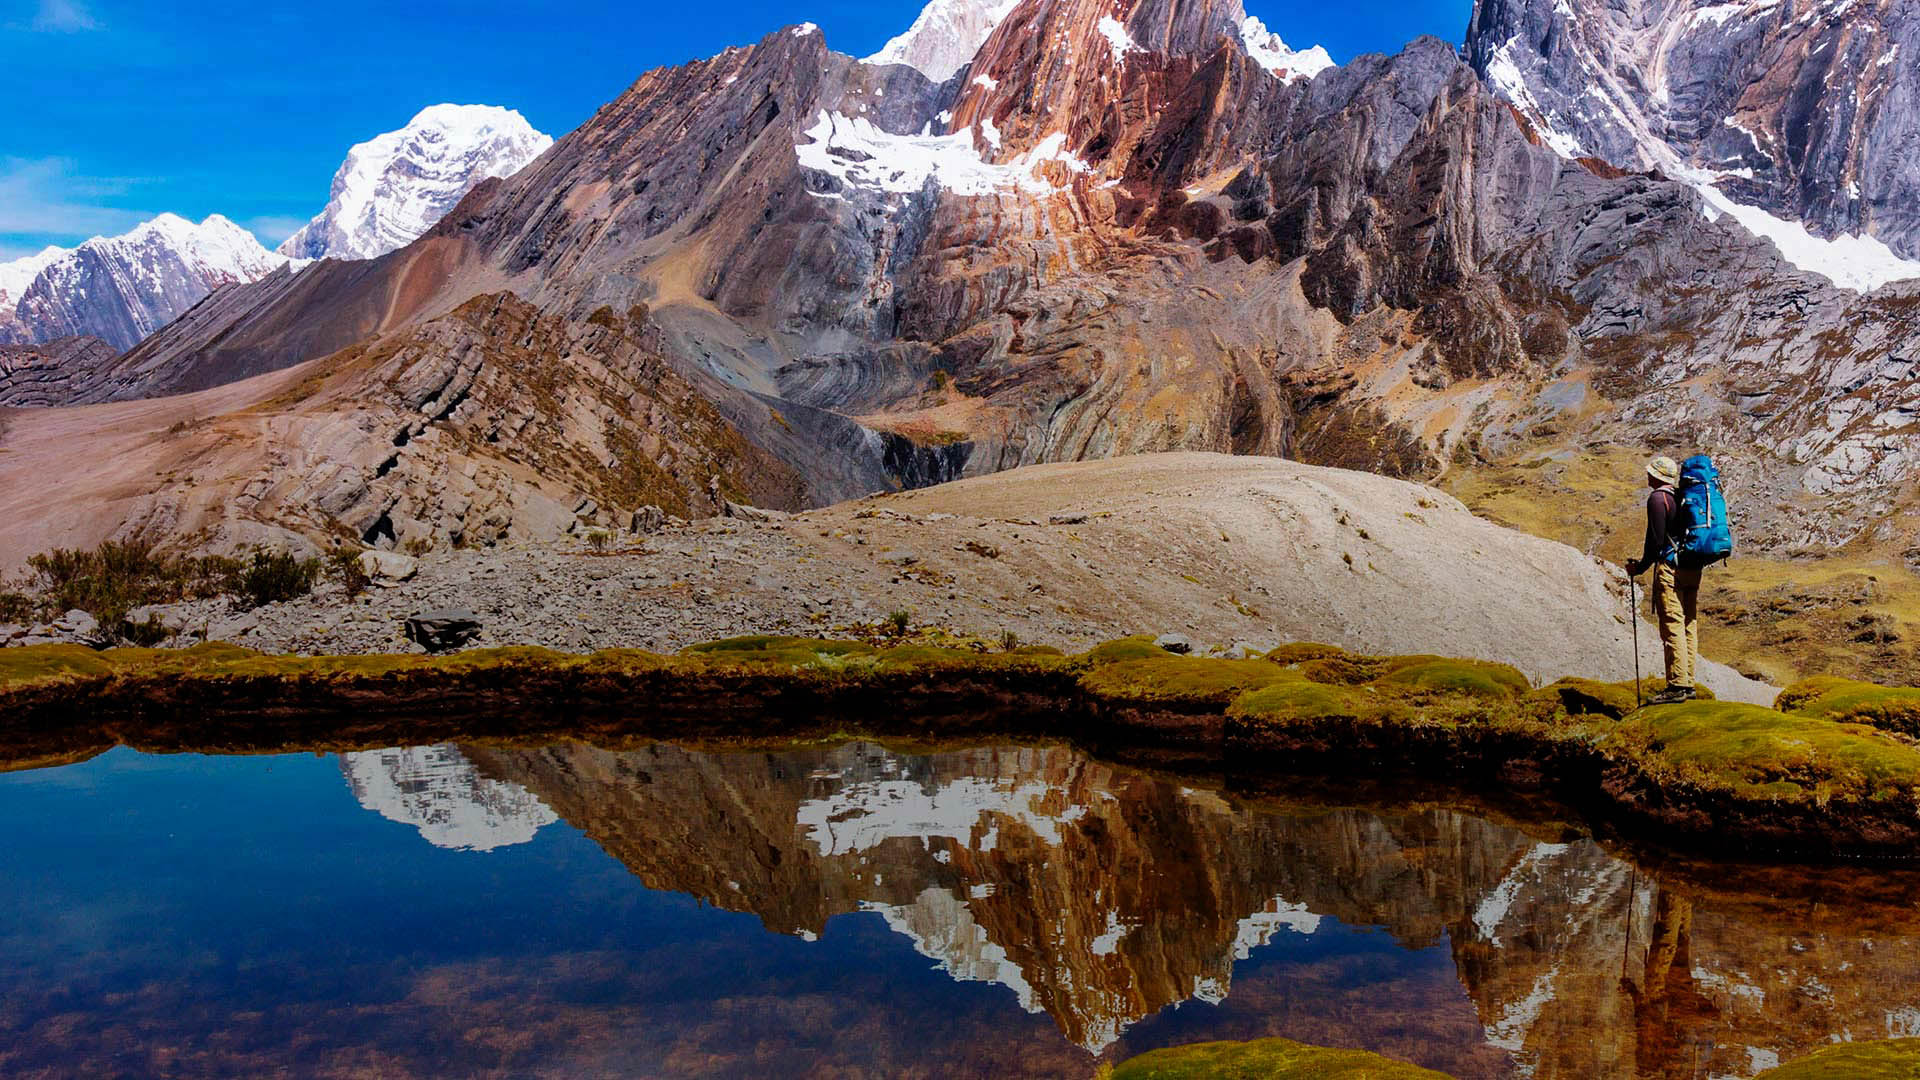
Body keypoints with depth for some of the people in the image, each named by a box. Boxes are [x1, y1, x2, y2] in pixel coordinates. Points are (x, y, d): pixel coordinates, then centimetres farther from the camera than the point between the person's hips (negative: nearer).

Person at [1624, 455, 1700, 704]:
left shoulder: (1658, 498, -9)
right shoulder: (1682, 497, 16)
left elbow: (1656, 539, -14)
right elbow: (1681, 535, 18)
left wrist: (1640, 567, -3)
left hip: (1670, 568, -9)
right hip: (1692, 569, 9)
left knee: (1672, 627, -8)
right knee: (1689, 626, 10)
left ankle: (1677, 686, -10)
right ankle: (1688, 684, 13)